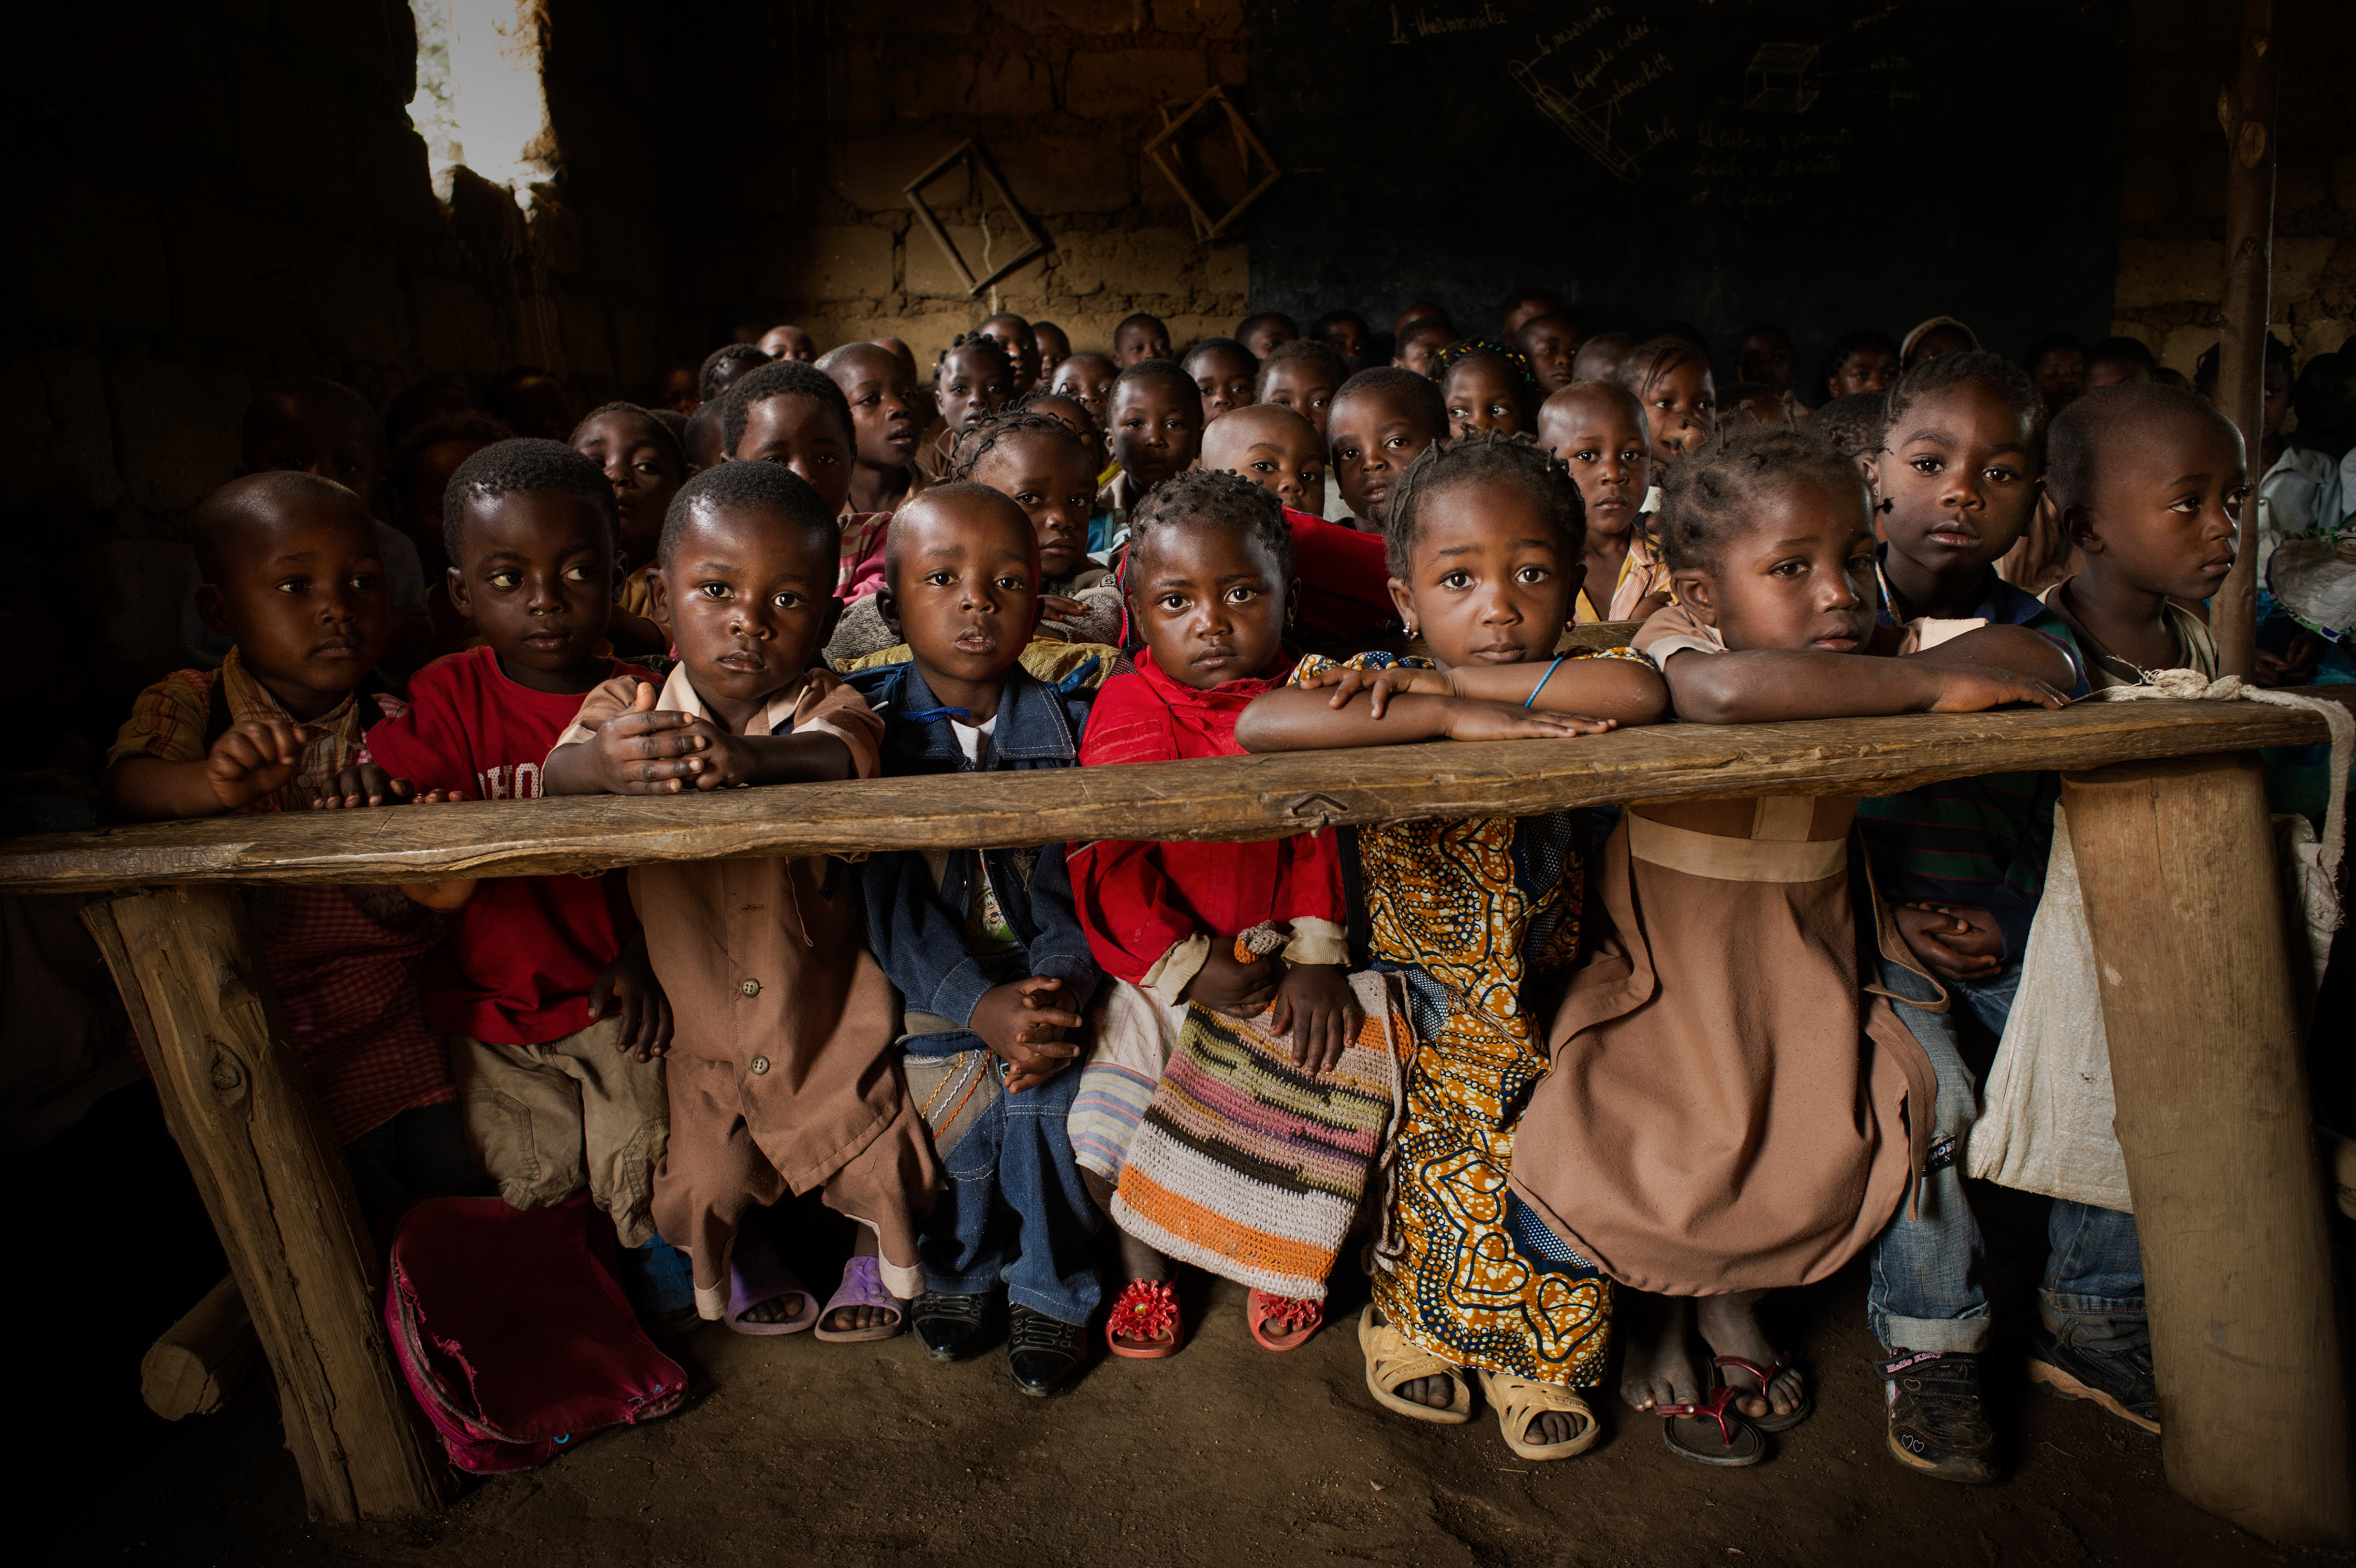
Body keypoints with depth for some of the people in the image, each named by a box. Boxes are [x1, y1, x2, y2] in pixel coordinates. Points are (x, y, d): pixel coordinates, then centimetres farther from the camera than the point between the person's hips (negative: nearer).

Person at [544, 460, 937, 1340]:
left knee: (884, 1167, 8)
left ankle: (883, 1254, 42)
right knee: (703, 1185, 8)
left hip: (832, 1027, -1)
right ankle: (740, 1265, 42)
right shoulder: (627, 708, -12)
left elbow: (842, 756, -38)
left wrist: (749, 758, -61)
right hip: (700, 1037, 1)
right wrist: (603, 763, -55)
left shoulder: (826, 706, -16)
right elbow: (556, 773, -30)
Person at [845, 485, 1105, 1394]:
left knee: (1041, 1102, -20)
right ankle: (957, 1270, 16)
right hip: (925, 979, 0)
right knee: (958, 1112, -18)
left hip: (1041, 974, 1)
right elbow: (888, 894, -12)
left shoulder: (1066, 721, -1)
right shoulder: (870, 723, -6)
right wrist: (979, 1004, -23)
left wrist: (1062, 982, -20)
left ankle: (1048, 1289, 9)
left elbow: (1082, 876, -2)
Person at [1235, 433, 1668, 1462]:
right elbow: (1259, 726, -35)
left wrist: (1462, 679, -30)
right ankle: (1411, 1327, 42)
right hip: (1416, 1014, -1)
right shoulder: (1379, 688, -15)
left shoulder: (1566, 691, -10)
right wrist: (1450, 716, -37)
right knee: (1428, 1178, 11)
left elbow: (1644, 692, -34)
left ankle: (1543, 1358, 40)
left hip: (1545, 1004, 2)